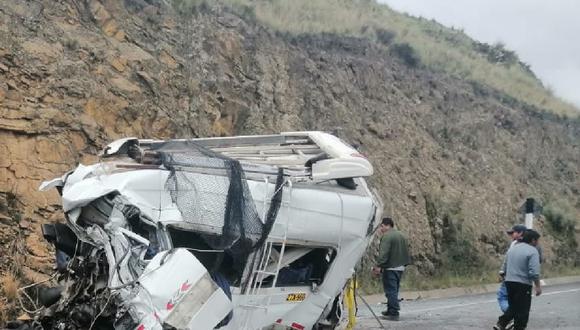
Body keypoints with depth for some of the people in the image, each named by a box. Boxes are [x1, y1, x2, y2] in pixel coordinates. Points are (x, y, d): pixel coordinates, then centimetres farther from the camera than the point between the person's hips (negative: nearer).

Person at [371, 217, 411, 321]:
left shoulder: (387, 236, -13)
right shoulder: (402, 236, 17)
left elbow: (383, 253, -22)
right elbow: (406, 252, 21)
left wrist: (378, 266, -24)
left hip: (390, 268, -9)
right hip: (400, 267, 9)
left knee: (391, 291, -6)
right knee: (394, 290, 16)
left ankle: (394, 313, -8)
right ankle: (390, 310, 24)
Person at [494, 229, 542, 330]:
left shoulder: (512, 248, 13)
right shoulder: (532, 251, -10)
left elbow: (504, 268, 18)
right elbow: (534, 272, -19)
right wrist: (538, 286, -12)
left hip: (509, 282, 7)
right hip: (523, 284, -7)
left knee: (513, 307, 18)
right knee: (522, 310, 2)